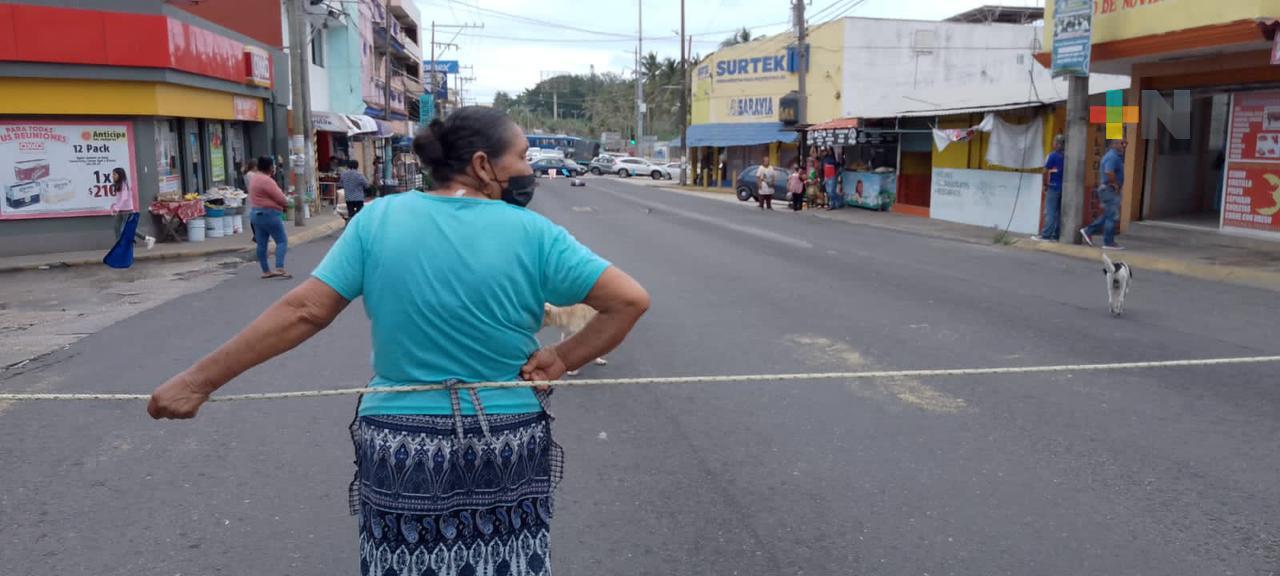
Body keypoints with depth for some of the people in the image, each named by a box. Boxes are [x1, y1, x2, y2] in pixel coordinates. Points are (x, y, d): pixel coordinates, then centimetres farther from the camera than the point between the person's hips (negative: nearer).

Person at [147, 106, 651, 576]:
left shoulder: (379, 219, -5)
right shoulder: (533, 234, -8)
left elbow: (303, 312, -7)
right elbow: (632, 300, -11)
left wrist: (198, 379, 0)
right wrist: (563, 359, -5)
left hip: (398, 447, 2)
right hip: (506, 451, -1)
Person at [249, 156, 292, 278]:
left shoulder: (255, 179, 15)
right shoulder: (267, 181, -17)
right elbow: (280, 198, -18)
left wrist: (282, 204, 2)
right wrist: (286, 205, 3)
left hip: (256, 213, 10)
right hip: (269, 214, -10)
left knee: (261, 243, 9)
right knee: (282, 241, -6)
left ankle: (266, 271, 13)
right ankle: (280, 268, -16)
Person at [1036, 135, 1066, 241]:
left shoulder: (1053, 155, -9)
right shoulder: (1066, 157, 5)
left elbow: (1046, 171, -11)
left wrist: (1045, 185, 1)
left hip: (1053, 187, -5)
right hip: (1063, 188, 5)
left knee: (1050, 212, -5)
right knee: (1058, 212, 8)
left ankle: (1045, 235, -6)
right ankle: (1055, 235, 9)